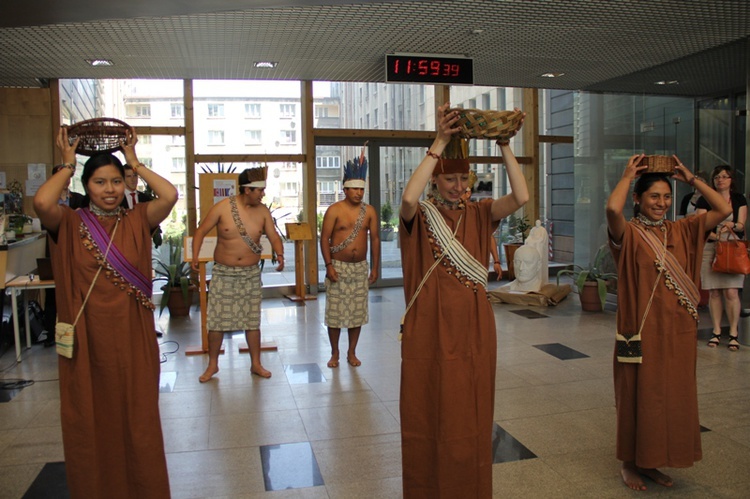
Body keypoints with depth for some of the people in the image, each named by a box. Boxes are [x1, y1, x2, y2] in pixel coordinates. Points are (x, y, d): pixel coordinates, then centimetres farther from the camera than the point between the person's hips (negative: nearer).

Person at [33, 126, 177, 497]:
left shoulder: (137, 221, 1)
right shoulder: (70, 224, -2)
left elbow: (170, 195, -15)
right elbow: (42, 202, -23)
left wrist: (134, 162, -4)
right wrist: (68, 163, -8)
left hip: (132, 338, 1)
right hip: (88, 340, -1)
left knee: (137, 419, 12)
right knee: (91, 422, 12)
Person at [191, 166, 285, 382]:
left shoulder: (263, 211, -1)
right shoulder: (222, 207, -10)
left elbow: (274, 237, 0)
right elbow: (201, 231, -4)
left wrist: (280, 254, -20)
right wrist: (195, 256, -17)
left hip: (251, 274, 2)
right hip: (223, 273, -2)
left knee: (252, 321, 9)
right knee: (217, 321, 3)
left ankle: (256, 364, 21)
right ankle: (213, 364, 20)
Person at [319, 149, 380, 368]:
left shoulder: (369, 211, 4)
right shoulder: (334, 210, -6)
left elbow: (375, 238, 7)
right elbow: (324, 238, -7)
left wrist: (375, 267, 4)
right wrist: (329, 265, -14)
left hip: (361, 267, 3)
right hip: (338, 267, -3)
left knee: (357, 311, 8)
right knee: (335, 311, 1)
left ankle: (352, 352, 21)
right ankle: (334, 353, 17)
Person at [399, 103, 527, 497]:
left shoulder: (478, 214, 6)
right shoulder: (420, 216, -3)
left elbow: (521, 197, -10)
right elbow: (409, 197, -27)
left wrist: (505, 146, -14)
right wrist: (439, 143, -26)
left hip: (473, 330, 3)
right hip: (429, 330, -3)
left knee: (471, 414, 13)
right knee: (430, 414, 8)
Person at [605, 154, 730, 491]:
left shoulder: (681, 231, 8)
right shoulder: (629, 233, -9)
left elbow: (724, 210, 4)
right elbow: (612, 208, -30)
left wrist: (691, 179, 3)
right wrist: (628, 176, -14)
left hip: (678, 330, 6)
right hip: (643, 329, -6)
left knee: (672, 397, 14)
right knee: (639, 397, 6)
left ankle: (651, 462, 31)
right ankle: (630, 464, 24)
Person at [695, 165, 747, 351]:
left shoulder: (739, 199, 9)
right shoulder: (704, 200, 3)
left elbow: (741, 225, 3)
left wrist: (731, 225, -20)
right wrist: (716, 236, -21)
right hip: (710, 248, 0)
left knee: (731, 292, -7)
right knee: (714, 292, 1)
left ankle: (734, 333, 2)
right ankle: (716, 331, 12)